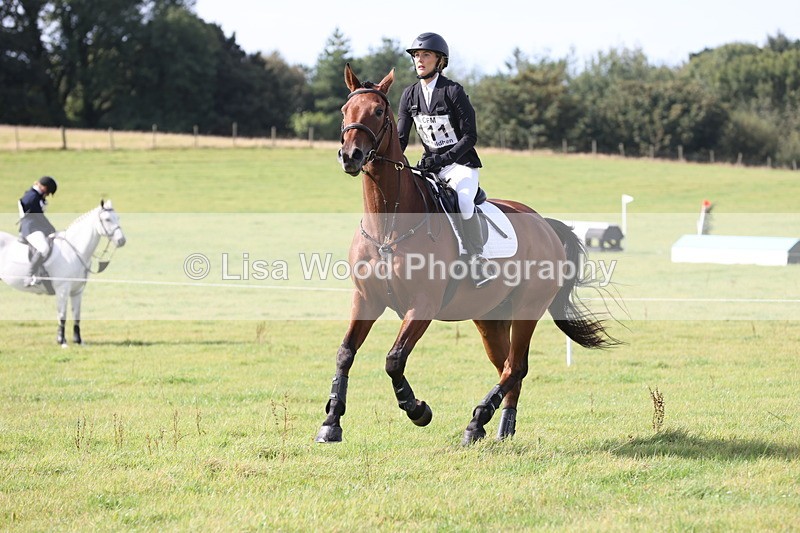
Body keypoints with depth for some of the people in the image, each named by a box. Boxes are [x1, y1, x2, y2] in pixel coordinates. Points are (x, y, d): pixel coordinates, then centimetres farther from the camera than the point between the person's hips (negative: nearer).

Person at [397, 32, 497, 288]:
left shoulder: (453, 92, -11)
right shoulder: (410, 95, 5)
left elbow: (470, 136, -13)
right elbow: (400, 137, 6)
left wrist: (444, 158, -24)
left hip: (461, 163, -6)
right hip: (430, 165, 6)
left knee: (463, 202, -33)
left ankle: (478, 261, -24)